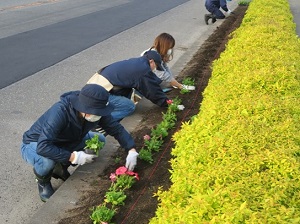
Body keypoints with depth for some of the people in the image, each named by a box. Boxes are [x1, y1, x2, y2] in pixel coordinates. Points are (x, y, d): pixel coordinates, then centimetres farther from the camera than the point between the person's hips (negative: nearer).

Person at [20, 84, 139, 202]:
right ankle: (43, 181, -2)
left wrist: (132, 150, -24)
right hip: (34, 145, -6)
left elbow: (116, 128, -10)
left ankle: (61, 167, 8)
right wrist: (73, 157, -41)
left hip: (61, 143, 6)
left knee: (99, 140, -9)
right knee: (49, 159, -39)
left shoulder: (96, 111, -20)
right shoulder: (59, 112, -39)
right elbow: (43, 147, -44)